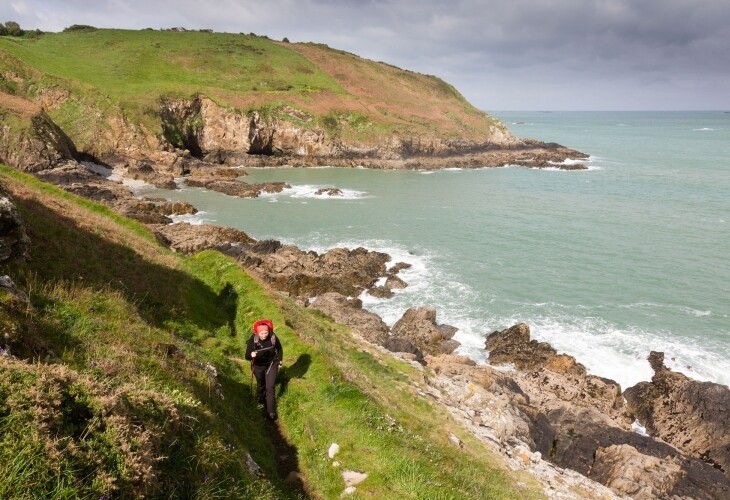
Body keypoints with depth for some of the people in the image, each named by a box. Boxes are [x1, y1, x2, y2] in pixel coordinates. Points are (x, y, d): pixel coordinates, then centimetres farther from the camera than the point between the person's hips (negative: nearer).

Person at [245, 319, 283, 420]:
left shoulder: (273, 338, -23)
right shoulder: (252, 340, -29)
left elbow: (279, 348, -2)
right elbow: (247, 356, -30)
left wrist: (280, 360, 4)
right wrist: (251, 355, -52)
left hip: (271, 364, 0)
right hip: (258, 366, 0)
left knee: (270, 387, -3)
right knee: (261, 385, 24)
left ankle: (271, 411, 8)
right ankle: (262, 399, 55)